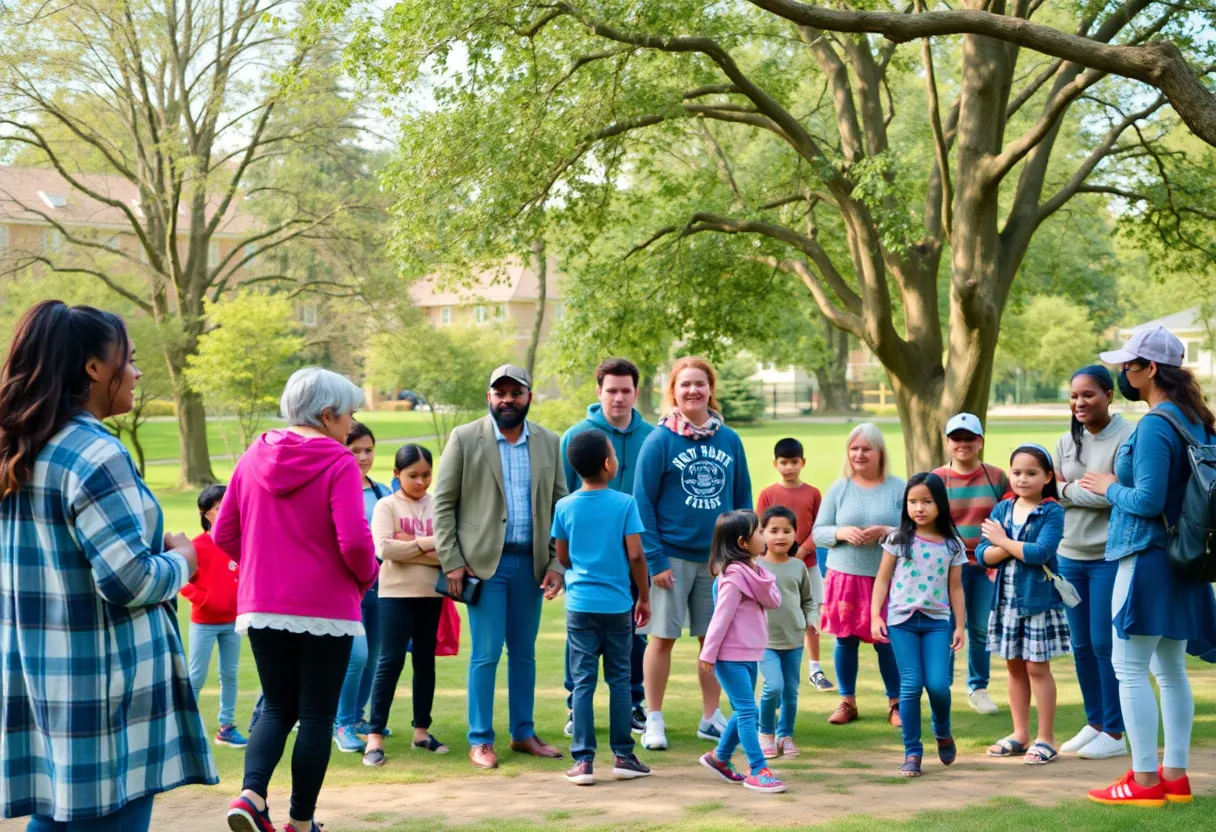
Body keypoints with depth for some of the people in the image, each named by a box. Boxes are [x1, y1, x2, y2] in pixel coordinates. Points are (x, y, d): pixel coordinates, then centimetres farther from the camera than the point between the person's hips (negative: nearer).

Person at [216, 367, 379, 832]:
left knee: (277, 710, 17)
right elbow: (354, 541, -20)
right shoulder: (338, 464, -12)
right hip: (326, 609, -5)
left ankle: (251, 794, -5)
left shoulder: (255, 458, 4)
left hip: (262, 607, 5)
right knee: (317, 717, 8)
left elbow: (224, 534, 5)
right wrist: (368, 576, 0)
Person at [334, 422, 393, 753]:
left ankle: (357, 717, 27)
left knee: (373, 656, 10)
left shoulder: (383, 492, 12)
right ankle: (342, 724, -1)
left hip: (379, 584, 6)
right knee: (357, 654, -15)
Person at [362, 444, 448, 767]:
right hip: (396, 594, -4)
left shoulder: (438, 507, 7)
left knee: (425, 661, 10)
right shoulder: (386, 506, -2)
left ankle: (421, 730, 19)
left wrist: (410, 546, -14)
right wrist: (426, 544, -9)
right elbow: (385, 549, -15)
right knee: (391, 661, -6)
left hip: (431, 594, 4)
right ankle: (375, 735, -5)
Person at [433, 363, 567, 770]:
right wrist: (452, 562, -8)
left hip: (531, 563, 3)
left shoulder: (549, 443, 7)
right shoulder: (464, 439, -2)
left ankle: (523, 733, 21)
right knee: (486, 654, -2)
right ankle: (480, 740, 7)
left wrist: (557, 564, 0)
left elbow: (560, 505, 8)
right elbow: (443, 503, -2)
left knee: (524, 652, 11)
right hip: (484, 562, -3)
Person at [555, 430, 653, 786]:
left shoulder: (565, 507, -1)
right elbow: (636, 555, -8)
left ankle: (583, 760, 1)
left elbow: (563, 557, 7)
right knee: (619, 679, 10)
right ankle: (623, 756, 14)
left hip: (580, 605, 1)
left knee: (583, 681, 3)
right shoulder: (624, 504, -8)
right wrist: (644, 597, 4)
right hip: (617, 604, -1)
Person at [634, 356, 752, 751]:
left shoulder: (729, 440, 4)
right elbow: (643, 502, -7)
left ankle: (711, 717, 23)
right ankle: (654, 719, 14)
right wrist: (654, 559, -12)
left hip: (717, 556, 4)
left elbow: (743, 499, 10)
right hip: (673, 554, -3)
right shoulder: (660, 440, -6)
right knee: (663, 636, 3)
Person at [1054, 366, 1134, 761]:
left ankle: (1114, 733, 6)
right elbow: (1055, 491, 10)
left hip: (1110, 556, -7)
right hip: (1070, 555, 7)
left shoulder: (1128, 436, -12)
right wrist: (1093, 490, -7)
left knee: (1105, 643, -5)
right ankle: (1094, 723, 24)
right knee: (1081, 645, 12)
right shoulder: (1067, 441, 10)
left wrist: (1070, 489, -7)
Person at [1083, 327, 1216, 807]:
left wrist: (1109, 488, -4)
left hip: (1148, 558, -9)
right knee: (1170, 670, 14)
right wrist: (1120, 485, 17)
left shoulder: (1155, 426, -18)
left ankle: (1145, 780, 0)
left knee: (1129, 668, -3)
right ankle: (1175, 776, 19)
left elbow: (1147, 501, -21)